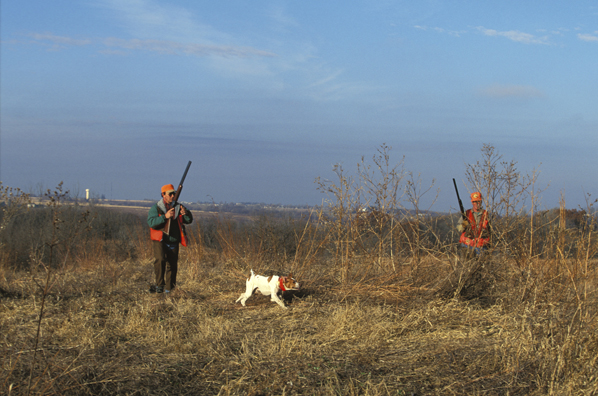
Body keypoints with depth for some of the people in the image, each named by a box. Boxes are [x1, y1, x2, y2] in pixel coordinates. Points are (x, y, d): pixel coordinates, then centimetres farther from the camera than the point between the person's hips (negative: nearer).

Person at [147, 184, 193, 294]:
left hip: (173, 242, 4)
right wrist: (165, 217, -28)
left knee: (172, 266, 6)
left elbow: (189, 221, 6)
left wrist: (186, 213, -17)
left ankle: (168, 290, 18)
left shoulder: (178, 207, 10)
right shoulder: (156, 207, -2)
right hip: (160, 240, -4)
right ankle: (159, 285, -18)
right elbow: (151, 222, -16)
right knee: (160, 260, -26)